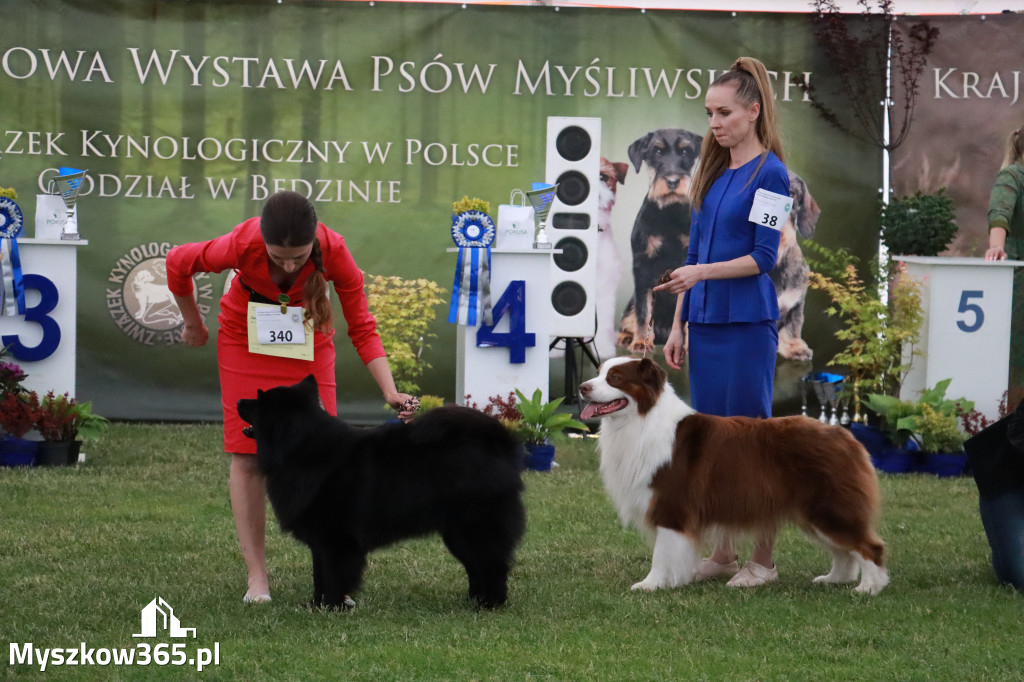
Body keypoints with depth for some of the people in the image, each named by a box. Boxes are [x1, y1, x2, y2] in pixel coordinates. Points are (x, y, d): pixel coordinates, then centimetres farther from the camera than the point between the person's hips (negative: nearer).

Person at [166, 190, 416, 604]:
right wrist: (193, 326, 2)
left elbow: (362, 328, -22)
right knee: (247, 454, -4)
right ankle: (257, 577, 0)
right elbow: (177, 263, -14)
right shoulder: (242, 246, -35)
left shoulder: (333, 251, -32)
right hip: (245, 340, -1)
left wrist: (390, 392, -34)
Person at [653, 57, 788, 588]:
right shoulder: (712, 174, 14)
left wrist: (702, 273, -23)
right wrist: (679, 325, 14)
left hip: (748, 325, -7)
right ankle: (721, 554, 17)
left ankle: (763, 560, 5)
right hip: (706, 323, 7)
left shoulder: (769, 174, -8)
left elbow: (763, 257, -13)